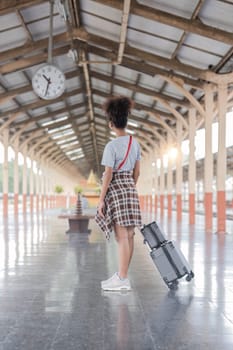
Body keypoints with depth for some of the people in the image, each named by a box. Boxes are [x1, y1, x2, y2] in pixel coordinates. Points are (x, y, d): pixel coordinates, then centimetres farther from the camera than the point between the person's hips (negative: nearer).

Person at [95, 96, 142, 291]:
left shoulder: (112, 146, -14)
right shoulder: (135, 143, 7)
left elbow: (108, 175, -15)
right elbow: (137, 171, 13)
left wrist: (101, 200, -10)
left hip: (115, 189, -7)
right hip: (130, 188, 7)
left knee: (122, 236, -7)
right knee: (128, 235, 9)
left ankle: (122, 280, -2)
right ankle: (122, 276, 19)